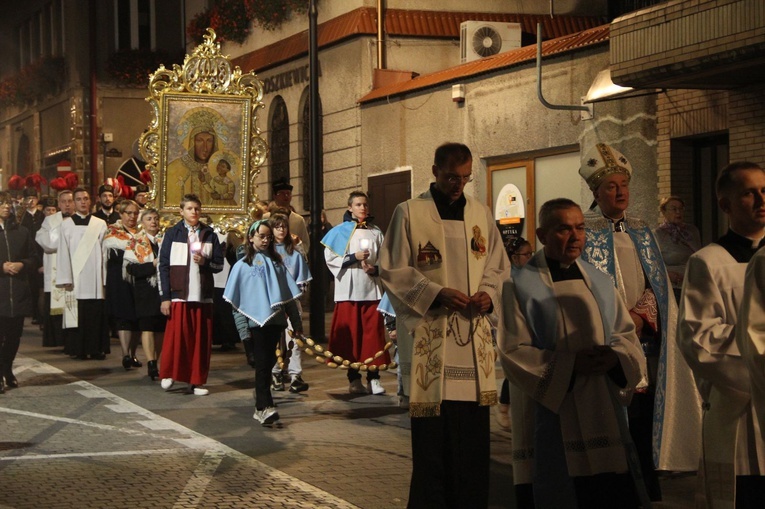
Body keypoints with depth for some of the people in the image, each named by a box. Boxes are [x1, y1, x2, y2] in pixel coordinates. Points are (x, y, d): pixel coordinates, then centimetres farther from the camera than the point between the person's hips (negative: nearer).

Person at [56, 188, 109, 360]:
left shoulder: (100, 224, 8)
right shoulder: (67, 224, 6)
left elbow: (105, 251, 5)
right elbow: (63, 252, 2)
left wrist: (106, 277, -3)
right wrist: (65, 279, -6)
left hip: (95, 278, 1)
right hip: (75, 278, 0)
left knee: (96, 314, -1)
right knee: (77, 315, -1)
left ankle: (97, 349, 5)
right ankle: (80, 350, 5)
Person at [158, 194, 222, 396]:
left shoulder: (210, 235, 9)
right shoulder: (172, 234, 3)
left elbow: (219, 265, 10)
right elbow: (164, 266, 0)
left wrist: (205, 262, -12)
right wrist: (165, 297, -6)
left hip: (203, 295, 2)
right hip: (179, 295, -2)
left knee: (201, 339, 2)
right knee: (176, 336, -5)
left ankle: (196, 381, 10)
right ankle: (169, 374, 13)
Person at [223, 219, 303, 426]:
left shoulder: (276, 263, 15)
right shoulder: (243, 265, 4)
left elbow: (288, 294, 15)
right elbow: (235, 300, 0)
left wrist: (296, 322, 9)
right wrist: (243, 328, -8)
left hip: (275, 320, 4)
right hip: (256, 321, -4)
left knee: (268, 363, 5)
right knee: (262, 363, -10)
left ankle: (261, 407, 12)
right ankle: (265, 407, -16)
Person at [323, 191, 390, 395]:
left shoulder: (376, 233, 11)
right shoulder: (340, 232, 4)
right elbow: (330, 258, -2)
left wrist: (376, 269, -9)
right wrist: (353, 258, -10)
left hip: (372, 288, 2)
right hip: (348, 290, -2)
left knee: (373, 333, -4)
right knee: (351, 334, 0)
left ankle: (373, 377, -2)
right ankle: (354, 378, 6)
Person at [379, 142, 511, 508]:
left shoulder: (481, 215, 12)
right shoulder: (409, 214, 0)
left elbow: (499, 268, 17)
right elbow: (392, 272, -3)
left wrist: (489, 294, -4)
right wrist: (435, 293, -15)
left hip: (474, 338, 4)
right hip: (428, 337, -4)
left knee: (473, 434, 6)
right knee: (432, 439, -2)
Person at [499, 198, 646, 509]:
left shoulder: (600, 282, 12)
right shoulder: (521, 286, -3)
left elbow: (628, 335, 12)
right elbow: (513, 353, -8)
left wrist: (615, 357, -12)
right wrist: (570, 363, -19)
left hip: (605, 413, 4)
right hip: (555, 417, -4)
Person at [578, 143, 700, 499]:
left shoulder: (641, 233, 14)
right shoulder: (585, 233, -2)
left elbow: (655, 283, 11)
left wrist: (642, 316, -7)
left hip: (645, 341, 5)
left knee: (643, 419, 5)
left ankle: (649, 493, 13)